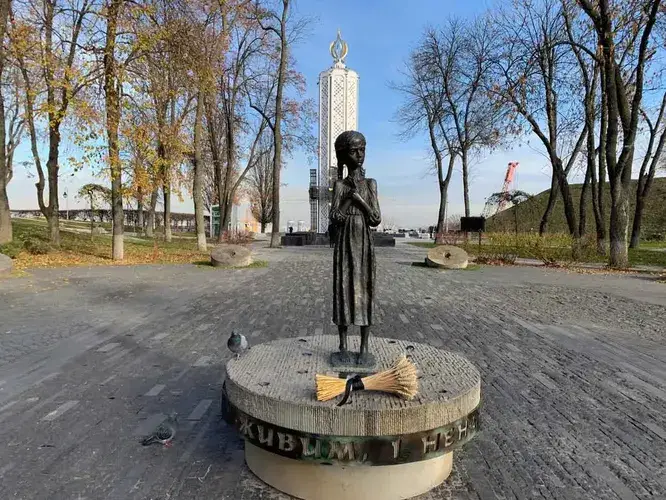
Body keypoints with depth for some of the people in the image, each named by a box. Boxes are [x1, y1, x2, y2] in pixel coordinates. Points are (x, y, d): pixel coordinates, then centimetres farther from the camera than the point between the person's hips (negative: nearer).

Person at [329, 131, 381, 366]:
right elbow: (334, 218, -8)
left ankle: (364, 348, 10)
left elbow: (376, 219, -1)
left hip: (364, 243, 1)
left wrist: (360, 199, -11)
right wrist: (350, 193, -11)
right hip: (345, 243, -1)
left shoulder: (370, 183, 6)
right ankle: (343, 348, 11)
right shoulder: (340, 185, 4)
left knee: (364, 291, 1)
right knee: (343, 290, 0)